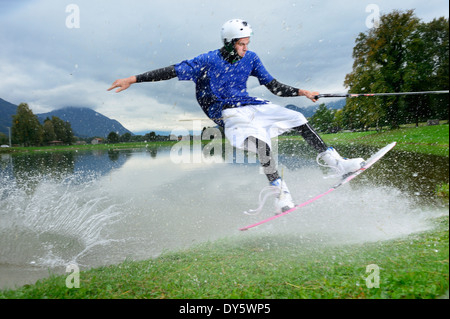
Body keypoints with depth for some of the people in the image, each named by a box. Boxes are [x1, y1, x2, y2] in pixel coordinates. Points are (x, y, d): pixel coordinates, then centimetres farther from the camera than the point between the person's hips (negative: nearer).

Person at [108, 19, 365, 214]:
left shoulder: (250, 59, 6)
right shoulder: (208, 61, -9)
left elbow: (274, 86, 12)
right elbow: (173, 71, -9)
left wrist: (300, 92, 1)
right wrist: (133, 79, -12)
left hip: (251, 106, 6)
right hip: (229, 114, -6)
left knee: (298, 120, 1)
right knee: (261, 141, -33)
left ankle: (337, 162, 12)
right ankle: (281, 194, -27)